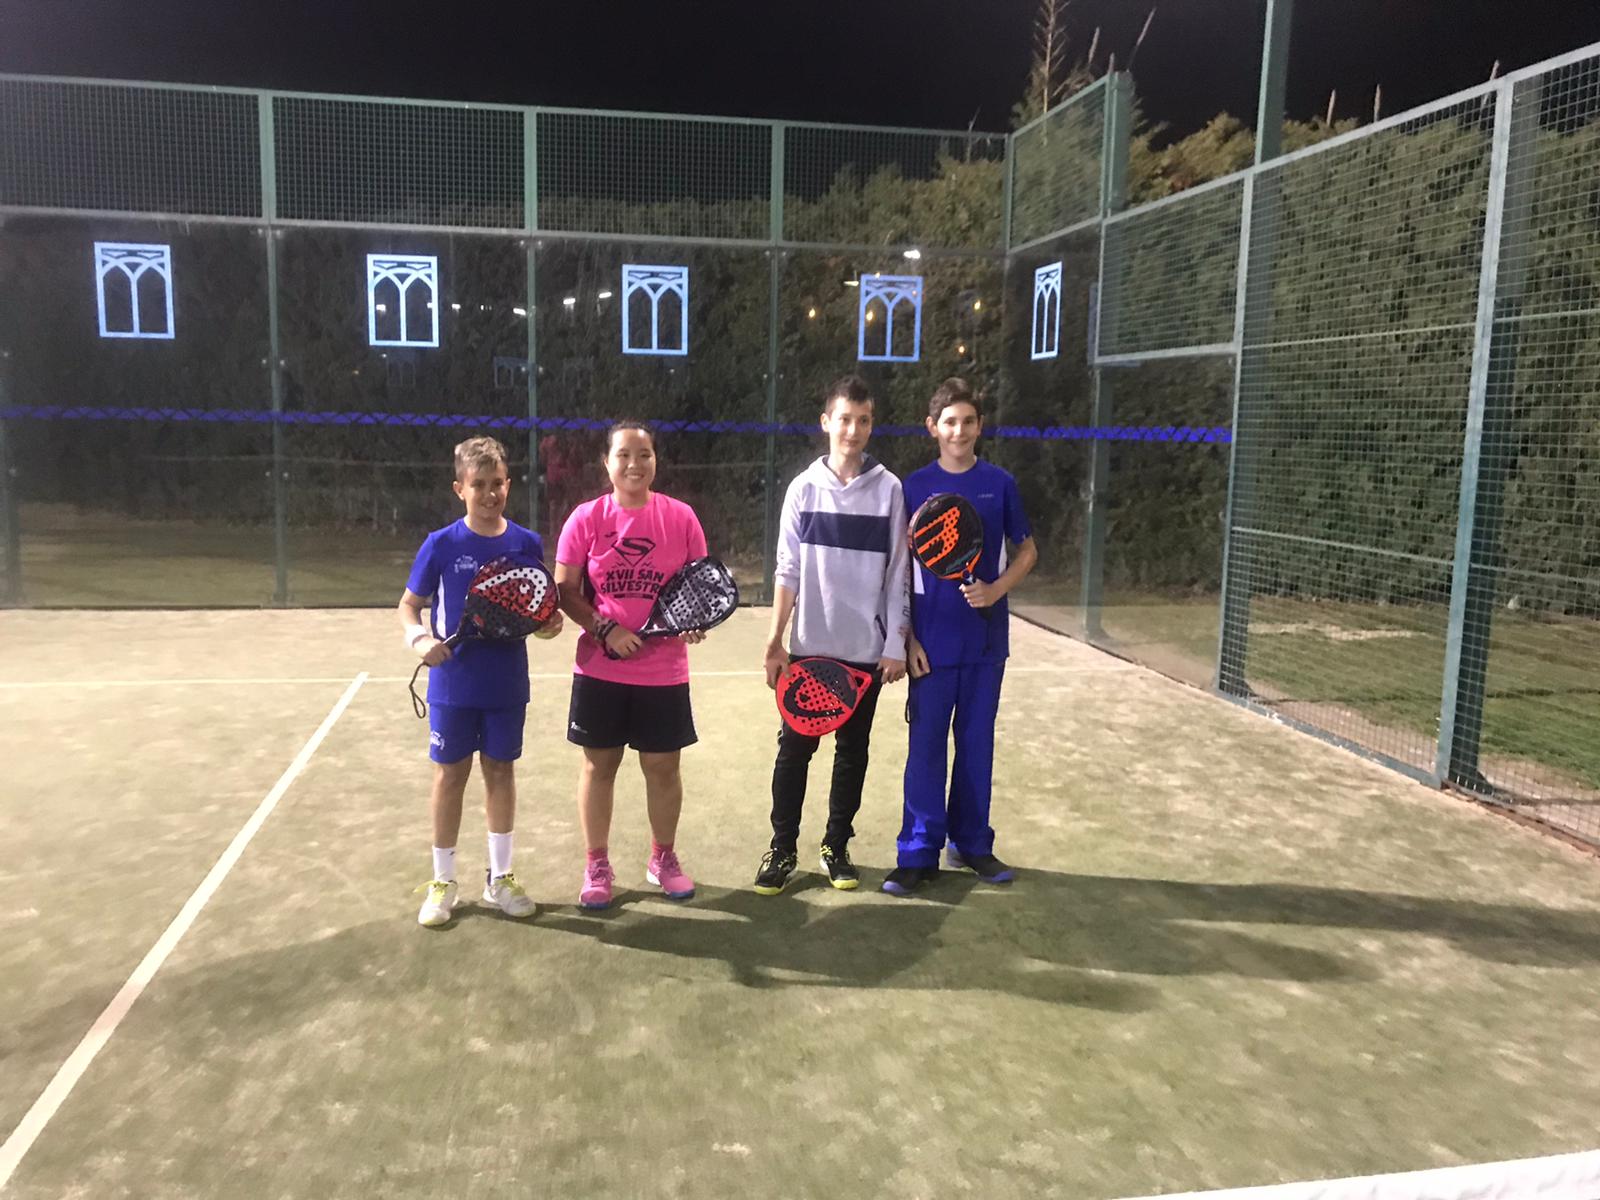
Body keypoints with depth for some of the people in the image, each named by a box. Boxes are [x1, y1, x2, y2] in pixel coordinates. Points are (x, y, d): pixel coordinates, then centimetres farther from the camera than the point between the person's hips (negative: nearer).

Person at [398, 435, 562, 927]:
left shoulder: (526, 544, -3)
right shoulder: (441, 545, -8)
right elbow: (409, 604, -1)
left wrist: (550, 622, -16)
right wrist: (419, 637, -20)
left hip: (507, 684, 2)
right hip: (453, 683, -1)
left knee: (501, 772, 12)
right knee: (450, 775, 8)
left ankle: (499, 877, 27)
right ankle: (442, 882, 23)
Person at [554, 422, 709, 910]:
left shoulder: (680, 517, -2)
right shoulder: (586, 518, -4)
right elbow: (565, 589, -3)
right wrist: (606, 630, -16)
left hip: (664, 671, 1)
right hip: (600, 668, 0)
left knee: (663, 765, 10)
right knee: (599, 764, 9)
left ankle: (663, 858, 31)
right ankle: (597, 865, 25)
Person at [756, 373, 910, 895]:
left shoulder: (888, 489, -1)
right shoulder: (804, 487, 0)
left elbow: (898, 574, 0)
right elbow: (788, 571, 0)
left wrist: (895, 644, -3)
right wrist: (775, 642, -5)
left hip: (865, 649, 0)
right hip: (809, 646, 0)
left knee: (853, 750, 10)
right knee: (794, 748, 4)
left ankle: (837, 846, 23)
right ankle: (782, 849, 16)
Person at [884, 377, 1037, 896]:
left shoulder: (999, 484, 1)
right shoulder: (914, 487, -2)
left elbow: (1026, 551, 9)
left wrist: (996, 589, -10)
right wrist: (907, 637, -5)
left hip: (986, 636, 2)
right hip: (932, 640, -1)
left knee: (977, 741, 11)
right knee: (926, 744, 2)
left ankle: (972, 843, 25)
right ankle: (918, 853, 11)